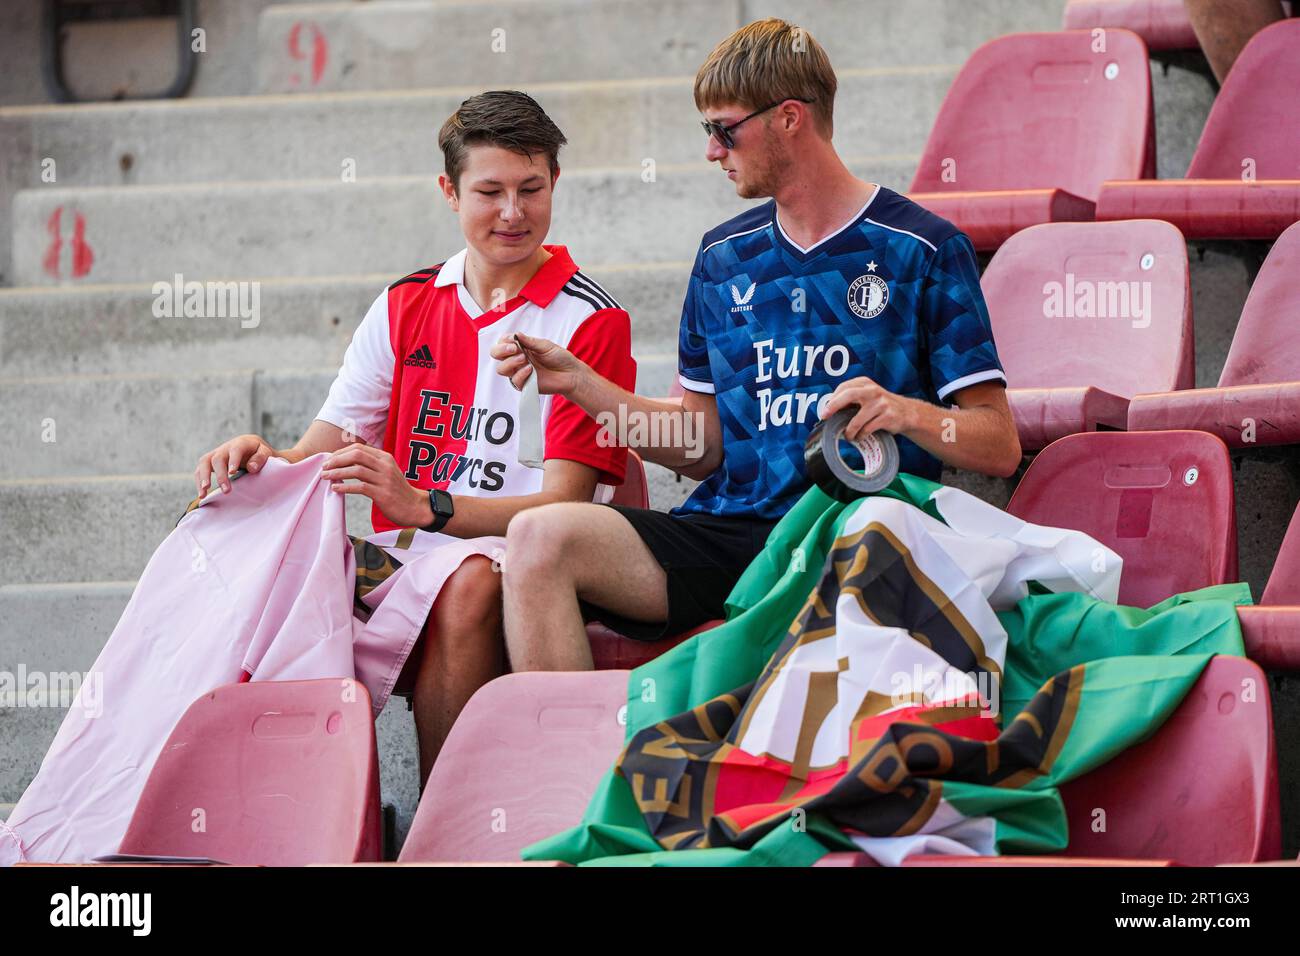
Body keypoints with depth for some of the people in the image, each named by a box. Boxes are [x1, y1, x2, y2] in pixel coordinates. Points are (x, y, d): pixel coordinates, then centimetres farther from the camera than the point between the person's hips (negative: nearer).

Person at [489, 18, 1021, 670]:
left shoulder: (922, 249, 4)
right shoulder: (725, 258, 20)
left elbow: (1000, 447, 2)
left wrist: (910, 414, -18)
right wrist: (579, 382, 12)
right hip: (731, 535, 5)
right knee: (538, 537, -23)